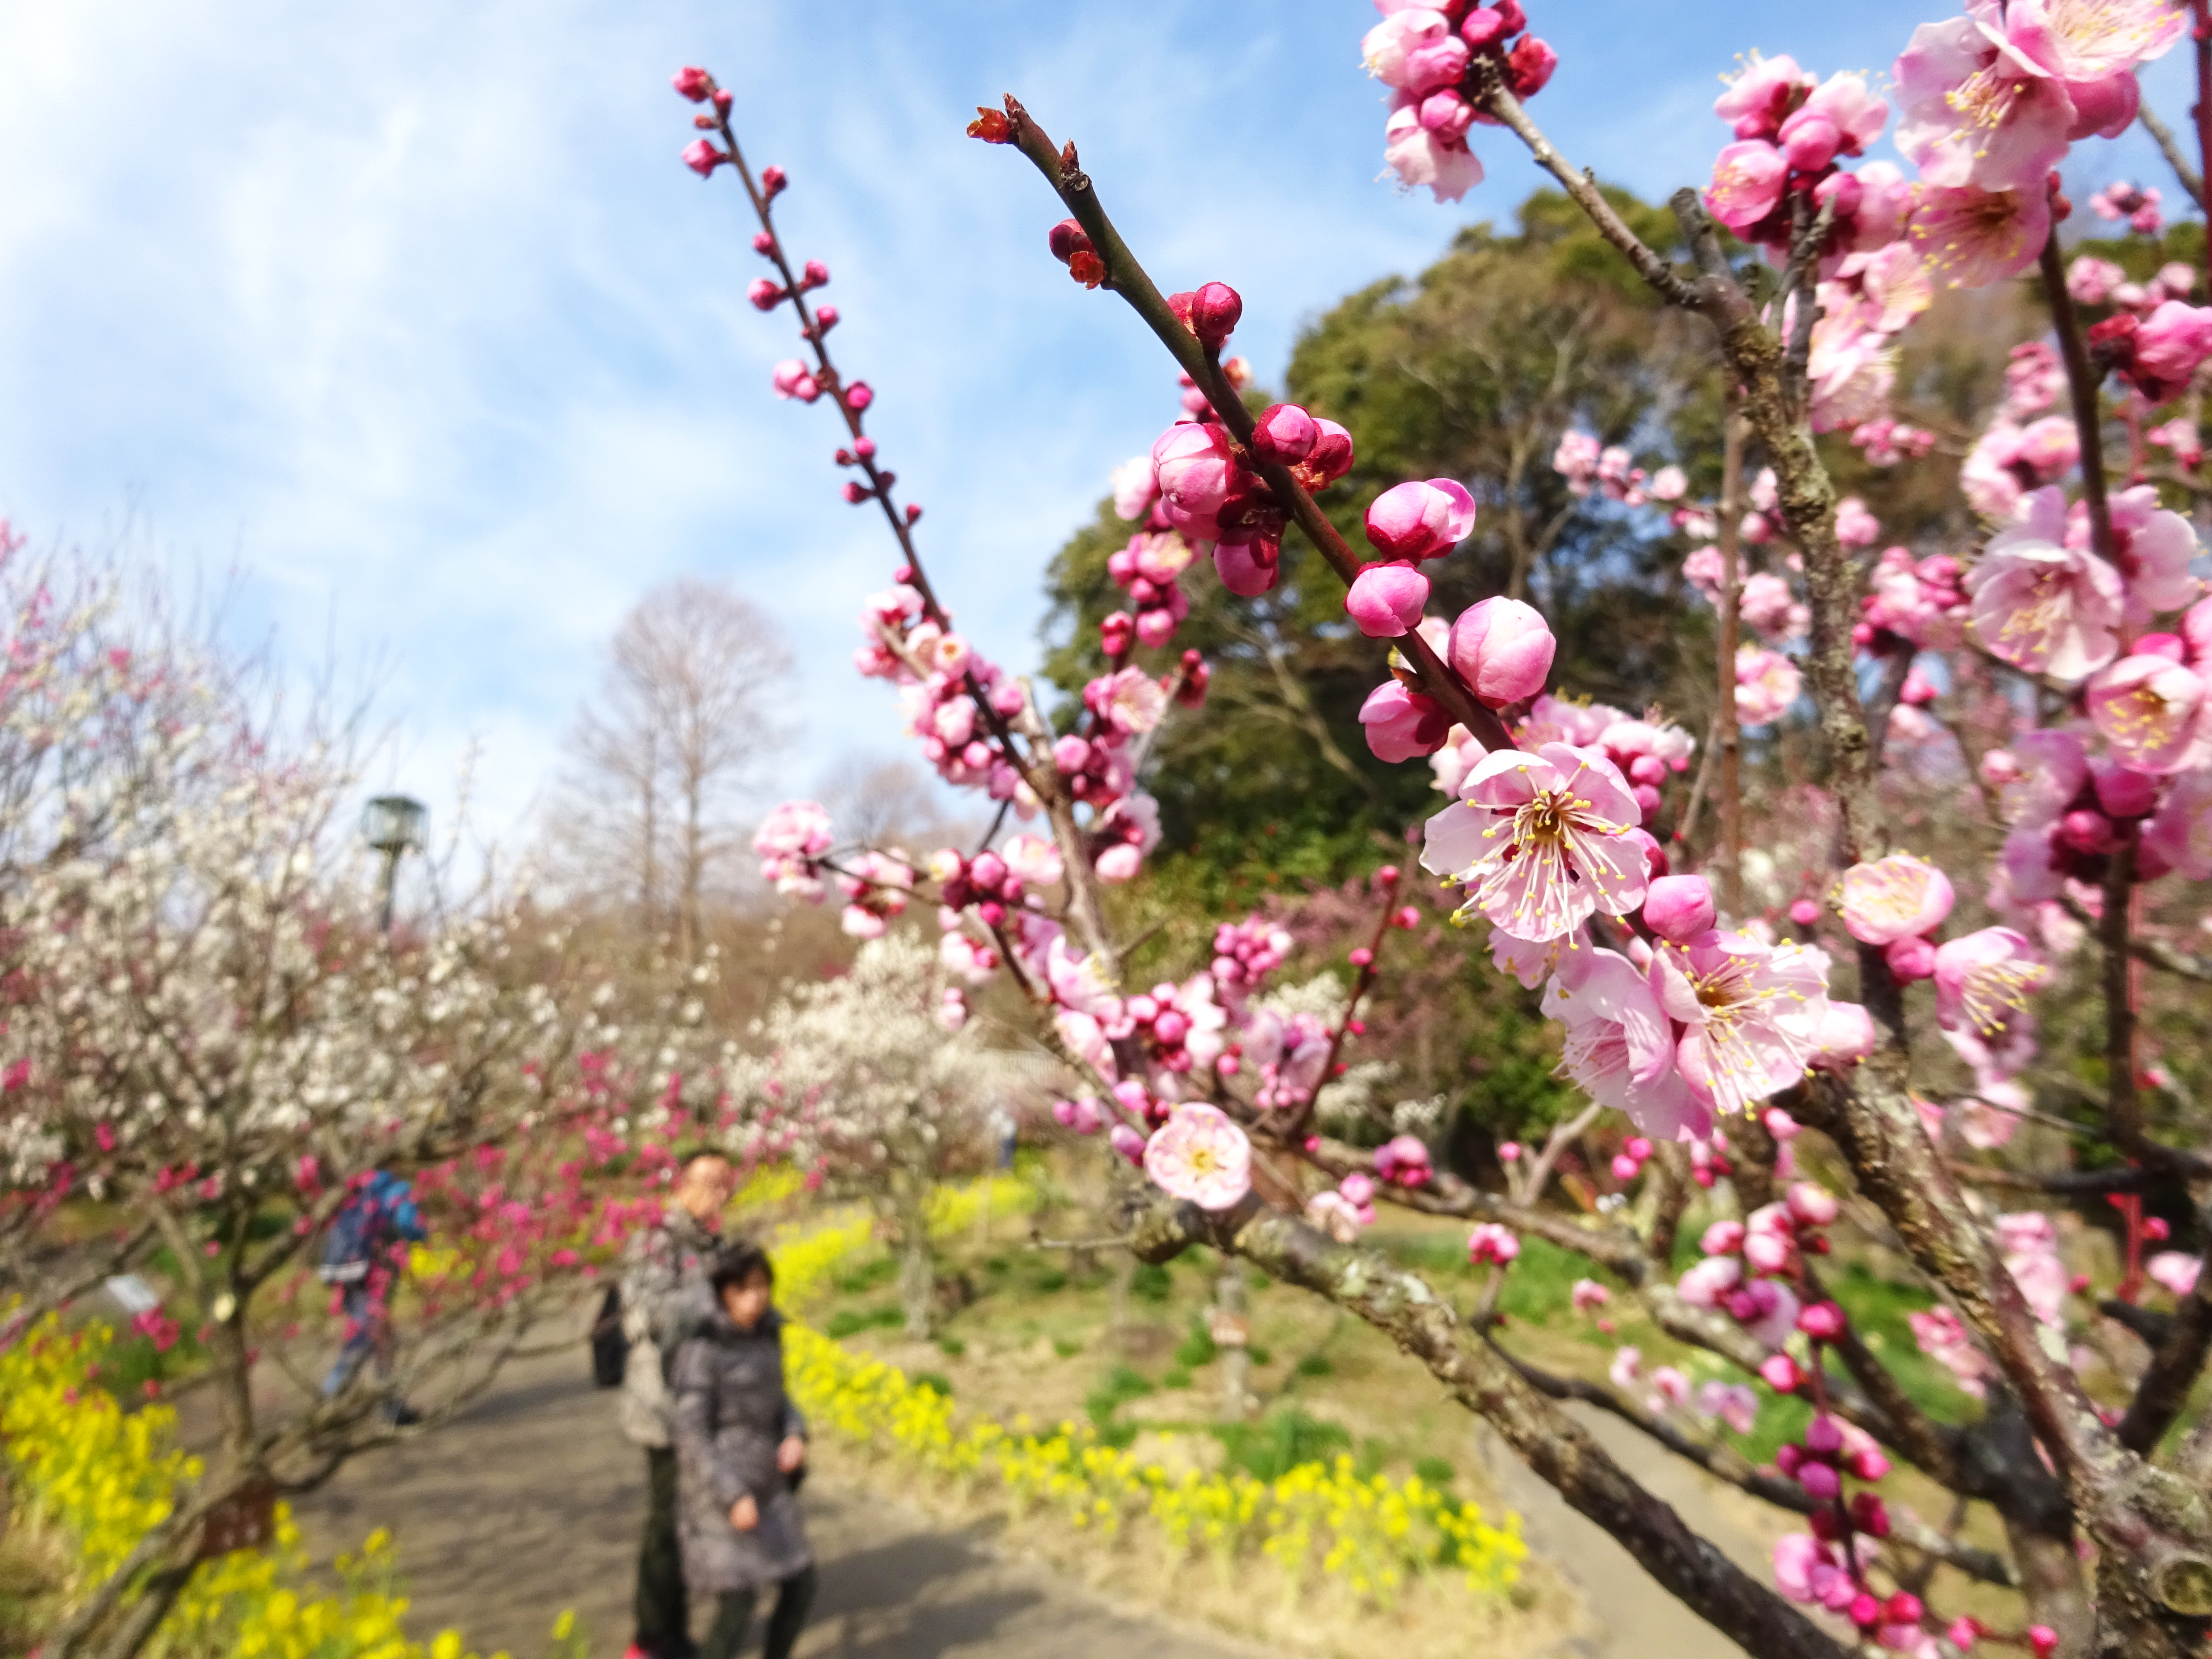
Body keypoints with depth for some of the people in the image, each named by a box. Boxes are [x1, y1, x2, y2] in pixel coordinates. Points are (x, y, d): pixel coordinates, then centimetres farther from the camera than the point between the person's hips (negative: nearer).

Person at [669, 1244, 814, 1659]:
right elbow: (692, 1433, -19)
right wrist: (733, 1496, -22)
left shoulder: (766, 1333, 4)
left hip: (764, 1485, 7)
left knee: (800, 1586, 9)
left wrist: (795, 1436, -5)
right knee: (738, 1606, -8)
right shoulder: (702, 1347, -18)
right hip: (717, 1488, -7)